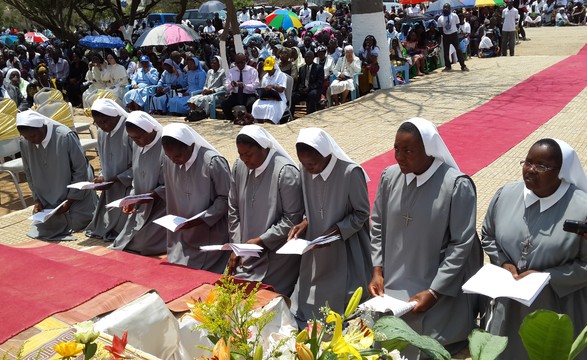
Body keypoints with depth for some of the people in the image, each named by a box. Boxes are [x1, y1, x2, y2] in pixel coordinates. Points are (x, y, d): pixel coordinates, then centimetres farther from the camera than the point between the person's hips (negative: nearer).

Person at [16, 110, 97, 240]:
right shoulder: (24, 142, -12)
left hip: (75, 191, -4)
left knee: (77, 224, -6)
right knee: (45, 226, -2)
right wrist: (37, 200, -5)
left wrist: (69, 201, -17)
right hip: (49, 197, 4)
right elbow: (30, 174, 3)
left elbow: (81, 170, -19)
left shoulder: (65, 136, -27)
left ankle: (92, 203, 24)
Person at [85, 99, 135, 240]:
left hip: (129, 188, -7)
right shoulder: (102, 132, 3)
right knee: (101, 226, 9)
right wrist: (102, 177, -4)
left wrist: (113, 180, -19)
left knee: (121, 227, -6)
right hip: (111, 188, 7)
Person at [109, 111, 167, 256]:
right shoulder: (140, 148, 7)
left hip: (162, 207, -8)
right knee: (128, 240, -1)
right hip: (143, 207, 8)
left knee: (141, 244, -13)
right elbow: (137, 180, 14)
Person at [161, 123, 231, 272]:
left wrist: (201, 219, -20)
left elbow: (225, 198, -13)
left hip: (211, 237, -5)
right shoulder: (169, 162, -1)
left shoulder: (213, 162, -19)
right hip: (183, 236, 5)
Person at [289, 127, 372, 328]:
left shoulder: (350, 173, -22)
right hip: (316, 250, 5)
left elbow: (362, 213, -11)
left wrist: (336, 232, -21)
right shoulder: (306, 171, -5)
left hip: (345, 253, -5)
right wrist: (305, 223, -7)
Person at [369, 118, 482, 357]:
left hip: (439, 295, -4)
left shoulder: (457, 186, -18)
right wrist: (377, 270, -1)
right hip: (392, 287, 4)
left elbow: (461, 245, -14)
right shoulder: (389, 177, -4)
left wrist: (434, 292, -15)